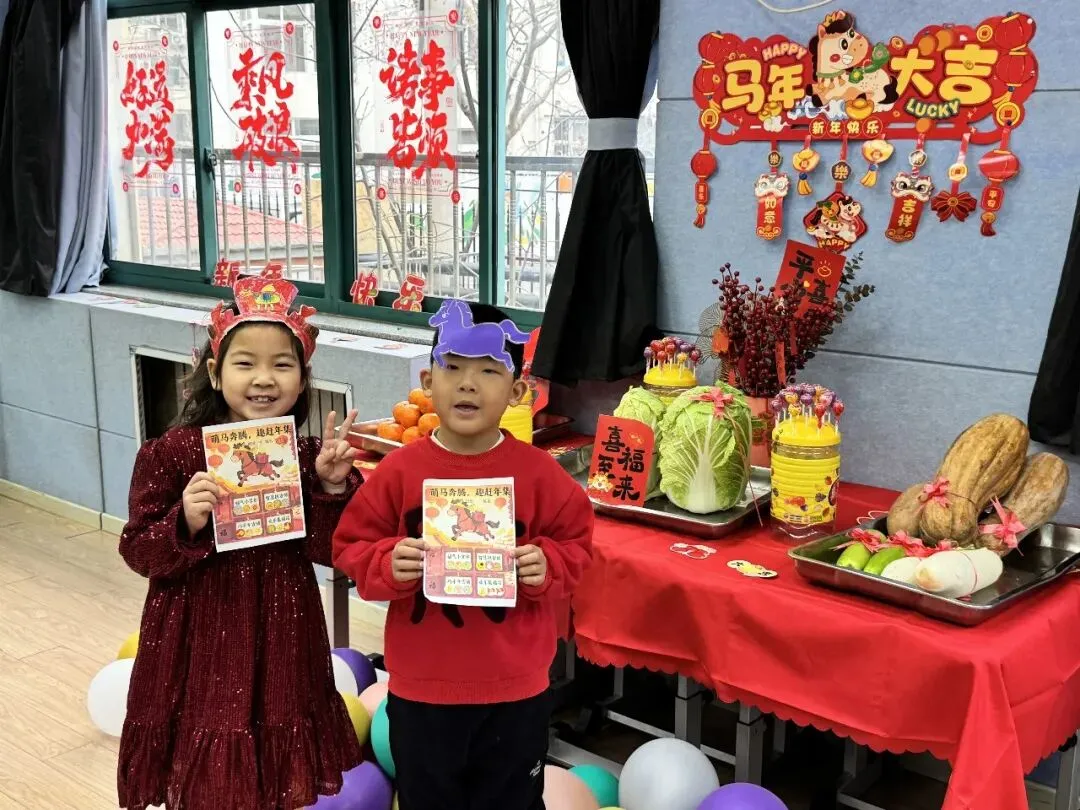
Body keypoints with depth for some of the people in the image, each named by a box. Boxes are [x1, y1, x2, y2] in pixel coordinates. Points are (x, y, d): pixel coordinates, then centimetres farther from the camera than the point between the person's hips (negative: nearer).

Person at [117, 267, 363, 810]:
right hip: (200, 640, -2)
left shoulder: (305, 455, -3)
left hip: (281, 638, 3)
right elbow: (139, 552, -8)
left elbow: (329, 551, -3)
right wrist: (186, 523, -26)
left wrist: (332, 488, -17)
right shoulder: (174, 452, -10)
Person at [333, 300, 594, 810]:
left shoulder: (538, 473, -9)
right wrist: (389, 564, -22)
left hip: (515, 688, 0)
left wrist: (547, 567, -19)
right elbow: (350, 545, -2)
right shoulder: (398, 471, -9)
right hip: (421, 687, 0)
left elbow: (576, 543, 1)